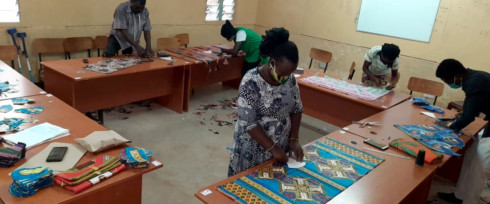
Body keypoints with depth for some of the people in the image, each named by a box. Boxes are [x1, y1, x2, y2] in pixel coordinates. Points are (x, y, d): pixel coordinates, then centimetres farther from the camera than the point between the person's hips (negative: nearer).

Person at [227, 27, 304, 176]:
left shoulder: (290, 79, -5)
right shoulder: (251, 82, -23)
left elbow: (296, 109, 5)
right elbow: (248, 123, -23)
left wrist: (294, 139, -5)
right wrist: (272, 148, -21)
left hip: (282, 146, 5)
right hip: (254, 148, -5)